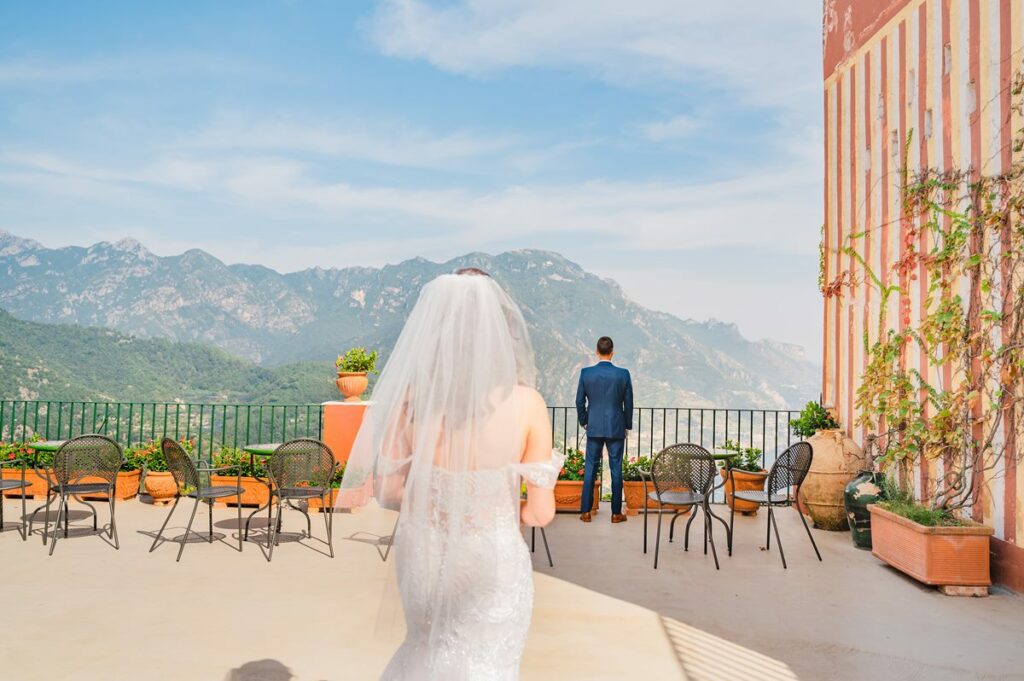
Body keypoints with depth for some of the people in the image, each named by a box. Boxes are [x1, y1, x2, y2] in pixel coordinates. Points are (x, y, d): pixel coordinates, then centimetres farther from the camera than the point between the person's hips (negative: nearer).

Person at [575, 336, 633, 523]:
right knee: (616, 469, 6)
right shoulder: (623, 374, -6)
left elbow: (580, 401, 0)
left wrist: (584, 422, 15)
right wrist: (627, 425, 14)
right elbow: (628, 403, 0)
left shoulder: (586, 373, -5)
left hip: (594, 427, 1)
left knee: (590, 468, 7)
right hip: (616, 428, 0)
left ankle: (586, 511, 10)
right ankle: (616, 513, 11)